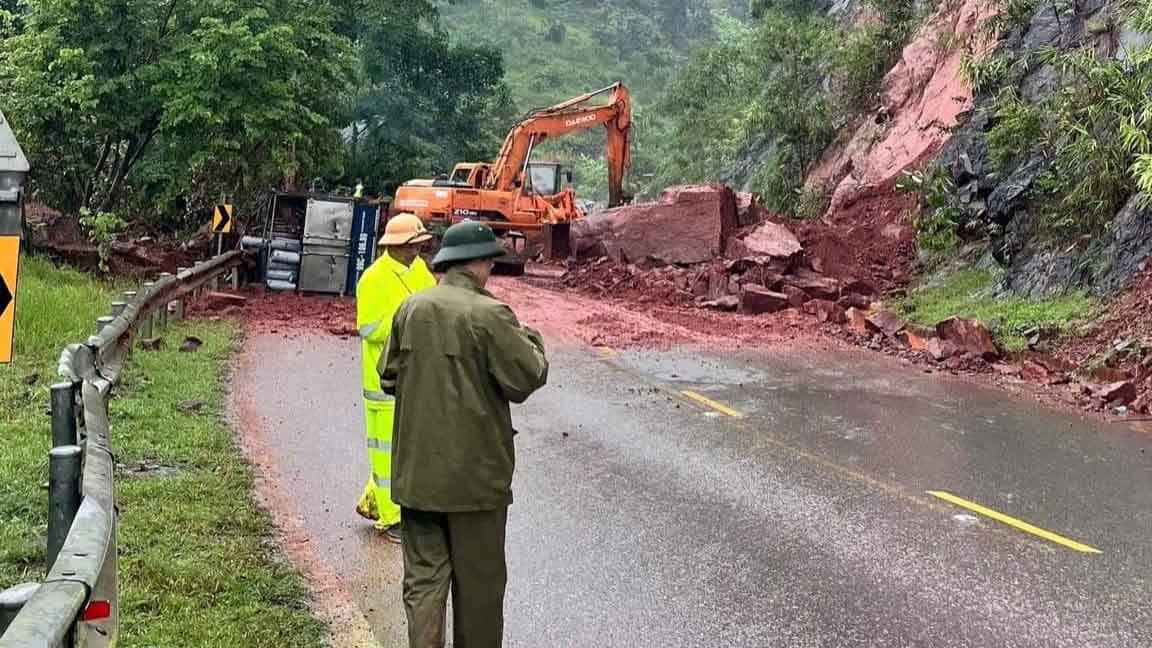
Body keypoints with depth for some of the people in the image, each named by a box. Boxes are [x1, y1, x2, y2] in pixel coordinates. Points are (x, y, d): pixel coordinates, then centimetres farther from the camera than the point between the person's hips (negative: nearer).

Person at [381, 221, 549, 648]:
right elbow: (528, 378, -13)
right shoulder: (490, 314, -15)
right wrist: (531, 340, 5)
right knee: (478, 581, 11)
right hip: (475, 473, -4)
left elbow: (389, 377, 9)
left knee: (423, 577, 11)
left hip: (417, 470, 5)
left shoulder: (411, 309, 2)